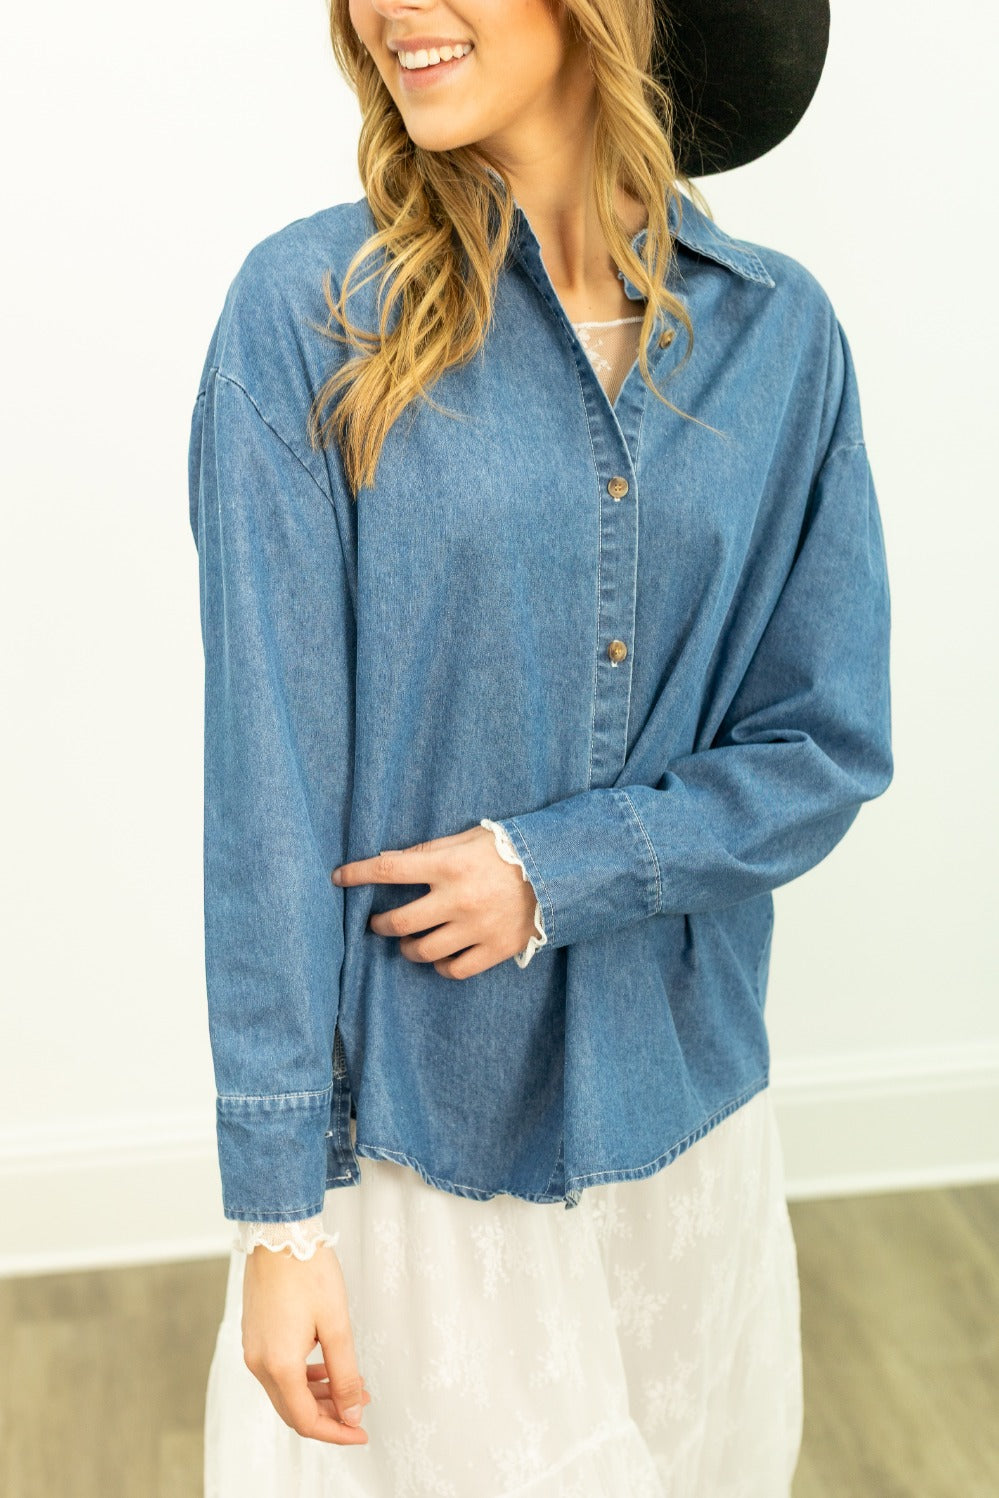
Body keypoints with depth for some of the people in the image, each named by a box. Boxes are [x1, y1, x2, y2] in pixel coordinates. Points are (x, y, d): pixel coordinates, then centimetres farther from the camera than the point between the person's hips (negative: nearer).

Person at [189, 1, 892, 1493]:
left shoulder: (777, 332, -3)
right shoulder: (310, 310, -11)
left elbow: (829, 744, -1)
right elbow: (267, 779, -13)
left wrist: (554, 870, -16)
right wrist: (277, 1207, -13)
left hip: (689, 1122, 3)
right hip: (408, 1137, -3)